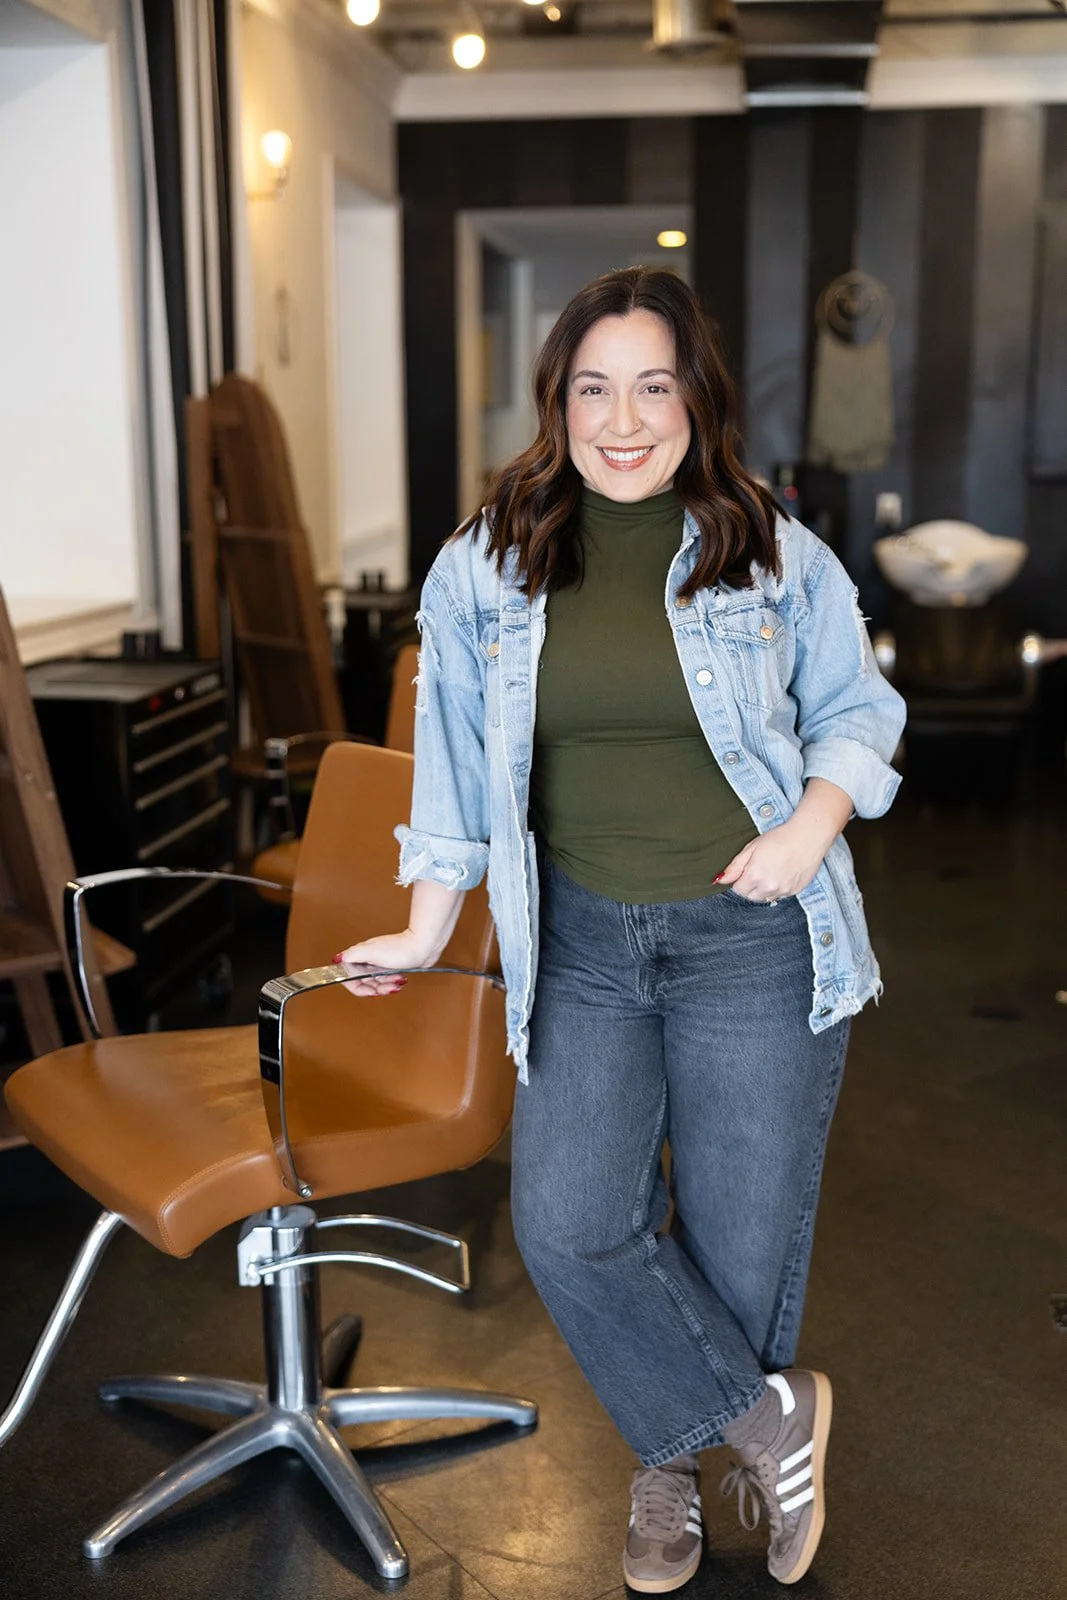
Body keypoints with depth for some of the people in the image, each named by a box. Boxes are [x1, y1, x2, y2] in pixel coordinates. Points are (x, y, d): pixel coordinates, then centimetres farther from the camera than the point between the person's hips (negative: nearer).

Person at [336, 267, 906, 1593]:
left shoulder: (778, 558, -2)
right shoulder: (483, 568, 1)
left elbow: (857, 711, 9)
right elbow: (456, 763, 9)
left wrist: (812, 825, -11)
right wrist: (424, 933, 13)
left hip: (751, 939, -1)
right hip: (582, 940, 2)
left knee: (739, 1236, 7)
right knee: (568, 1225, -7)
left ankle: (675, 1454, 36)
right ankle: (766, 1422, 17)